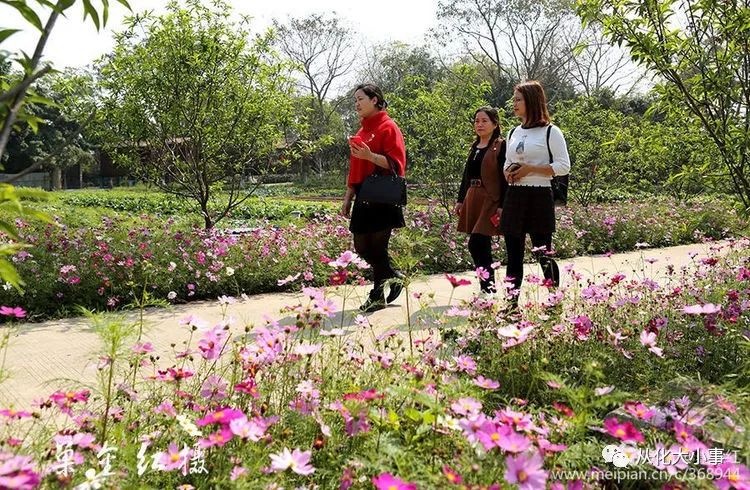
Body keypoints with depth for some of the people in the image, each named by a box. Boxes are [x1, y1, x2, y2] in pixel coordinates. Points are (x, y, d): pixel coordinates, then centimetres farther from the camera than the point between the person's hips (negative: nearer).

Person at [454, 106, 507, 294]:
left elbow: (505, 177, -11)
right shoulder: (474, 147, 16)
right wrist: (460, 200, 16)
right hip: (473, 200, 7)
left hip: (490, 201, -7)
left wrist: (502, 206, -17)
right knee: (482, 247, 11)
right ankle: (487, 286, 20)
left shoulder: (500, 146, -6)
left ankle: (488, 287, -6)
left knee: (476, 244, -16)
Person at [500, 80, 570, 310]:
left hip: (539, 197, -6)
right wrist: (508, 172, -1)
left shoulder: (551, 132, -4)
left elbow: (563, 166, -9)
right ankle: (511, 305, 13)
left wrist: (530, 169, -16)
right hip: (514, 196, 6)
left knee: (543, 255, -1)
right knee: (513, 255, 7)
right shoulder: (513, 133, 15)